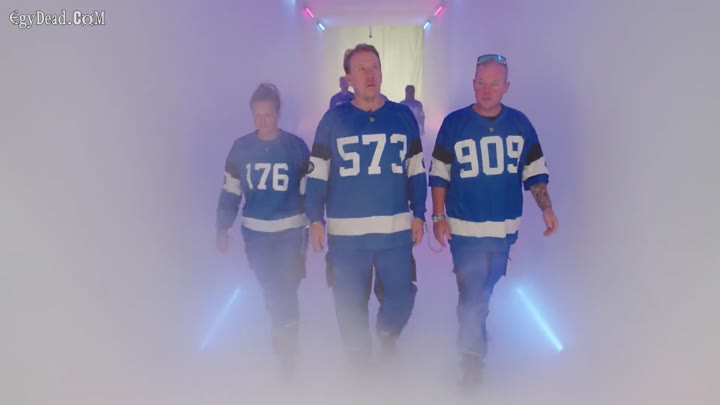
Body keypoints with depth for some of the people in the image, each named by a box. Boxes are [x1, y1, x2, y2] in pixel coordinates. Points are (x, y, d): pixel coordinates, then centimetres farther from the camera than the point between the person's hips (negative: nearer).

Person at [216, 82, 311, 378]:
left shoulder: (296, 146, -7)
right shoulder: (241, 147, -1)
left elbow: (309, 191, -1)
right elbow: (230, 192, 5)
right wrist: (222, 229, 3)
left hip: (290, 231, -2)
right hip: (254, 233, 3)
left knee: (285, 290, -4)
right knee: (269, 290, 14)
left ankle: (287, 352, 13)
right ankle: (284, 337, 38)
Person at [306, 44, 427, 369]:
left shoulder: (403, 116, 6)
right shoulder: (333, 119, 1)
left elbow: (417, 172, 10)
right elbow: (317, 174, 2)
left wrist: (419, 215, 5)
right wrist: (316, 220, -5)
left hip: (397, 228, 1)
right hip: (346, 231, -1)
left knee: (402, 297, 7)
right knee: (350, 304, 8)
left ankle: (387, 336, 40)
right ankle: (358, 361, 30)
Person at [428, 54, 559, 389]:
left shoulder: (520, 123, 0)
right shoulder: (454, 123, -7)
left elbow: (535, 172, 6)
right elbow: (439, 175, -2)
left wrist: (546, 207, -6)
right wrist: (438, 216, -7)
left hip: (505, 229, 4)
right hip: (465, 229, -3)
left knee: (486, 292, 20)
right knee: (472, 296, -2)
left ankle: (470, 339, 44)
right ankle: (473, 360, 15)